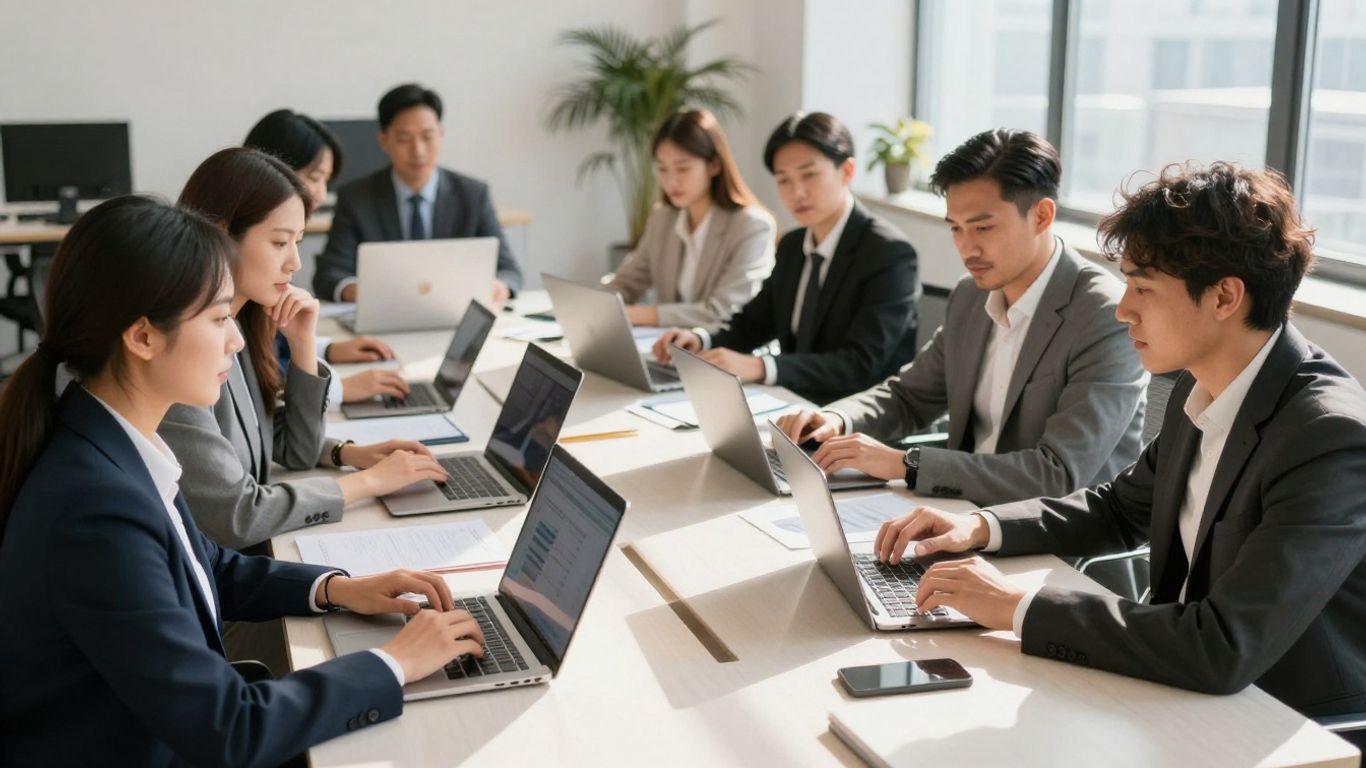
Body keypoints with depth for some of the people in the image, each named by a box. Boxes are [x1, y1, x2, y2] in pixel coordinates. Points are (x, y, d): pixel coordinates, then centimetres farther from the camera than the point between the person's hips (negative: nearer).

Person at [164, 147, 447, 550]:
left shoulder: (238, 324, 2)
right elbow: (234, 516, -23)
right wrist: (369, 481, -13)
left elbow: (294, 448, 12)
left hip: (251, 551, 7)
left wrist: (303, 343, -2)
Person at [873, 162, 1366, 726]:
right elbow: (1120, 508, 15)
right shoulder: (1199, 390, -1)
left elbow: (1224, 650, -32)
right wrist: (980, 527, -1)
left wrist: (1019, 608, -26)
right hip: (1193, 686, 7)